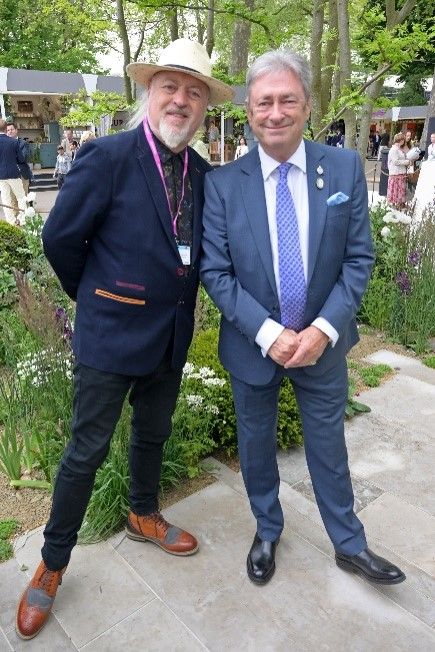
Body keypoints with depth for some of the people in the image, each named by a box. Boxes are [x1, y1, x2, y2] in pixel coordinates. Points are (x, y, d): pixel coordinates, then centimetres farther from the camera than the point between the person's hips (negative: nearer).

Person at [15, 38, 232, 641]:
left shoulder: (203, 173, 3)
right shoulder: (107, 156, -15)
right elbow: (59, 238, -10)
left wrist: (172, 298, 7)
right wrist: (96, 297, 1)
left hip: (172, 338, 6)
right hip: (111, 336, -5)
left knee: (153, 436, 23)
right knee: (87, 451, 8)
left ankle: (143, 516, 49)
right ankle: (53, 563, 30)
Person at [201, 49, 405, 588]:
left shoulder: (345, 168, -6)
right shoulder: (222, 182, -9)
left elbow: (359, 258, -5)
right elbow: (214, 271, -10)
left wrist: (324, 328, -16)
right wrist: (267, 332, -19)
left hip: (322, 341, 1)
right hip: (252, 344, 0)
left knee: (328, 445, 18)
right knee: (256, 445, 18)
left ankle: (349, 544, 42)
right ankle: (267, 532, 45)